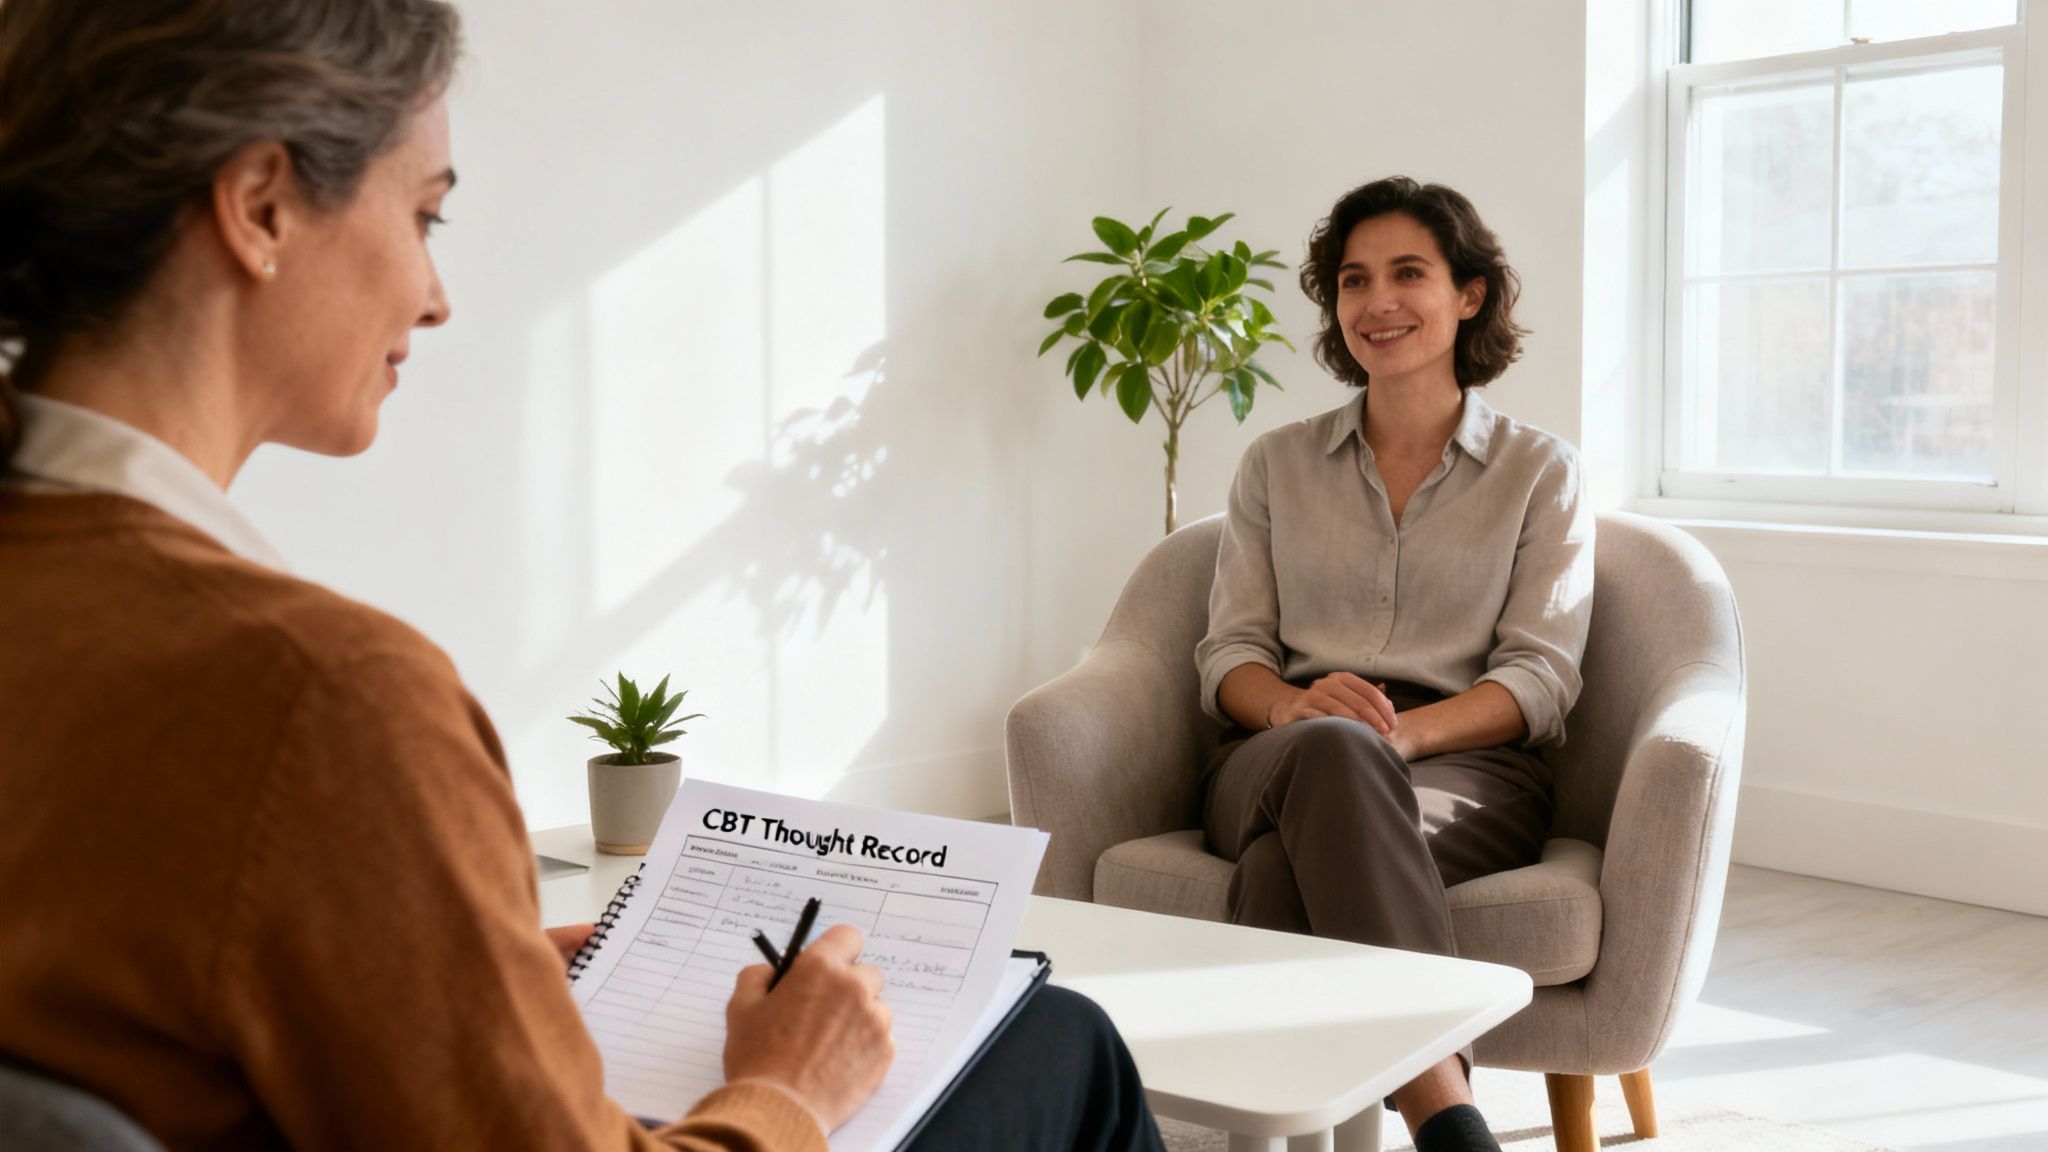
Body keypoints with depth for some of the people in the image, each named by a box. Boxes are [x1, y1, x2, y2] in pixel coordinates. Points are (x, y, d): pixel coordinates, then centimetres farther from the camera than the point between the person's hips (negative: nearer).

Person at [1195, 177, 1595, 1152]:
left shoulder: (1540, 471, 14)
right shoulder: (1277, 465, 20)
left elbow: (1540, 678, 3)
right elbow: (1228, 652, 12)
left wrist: (1399, 732, -18)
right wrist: (1293, 707, -14)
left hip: (1468, 769, -1)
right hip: (1276, 765, 1)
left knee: (1291, 859, -38)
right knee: (1327, 748, -40)